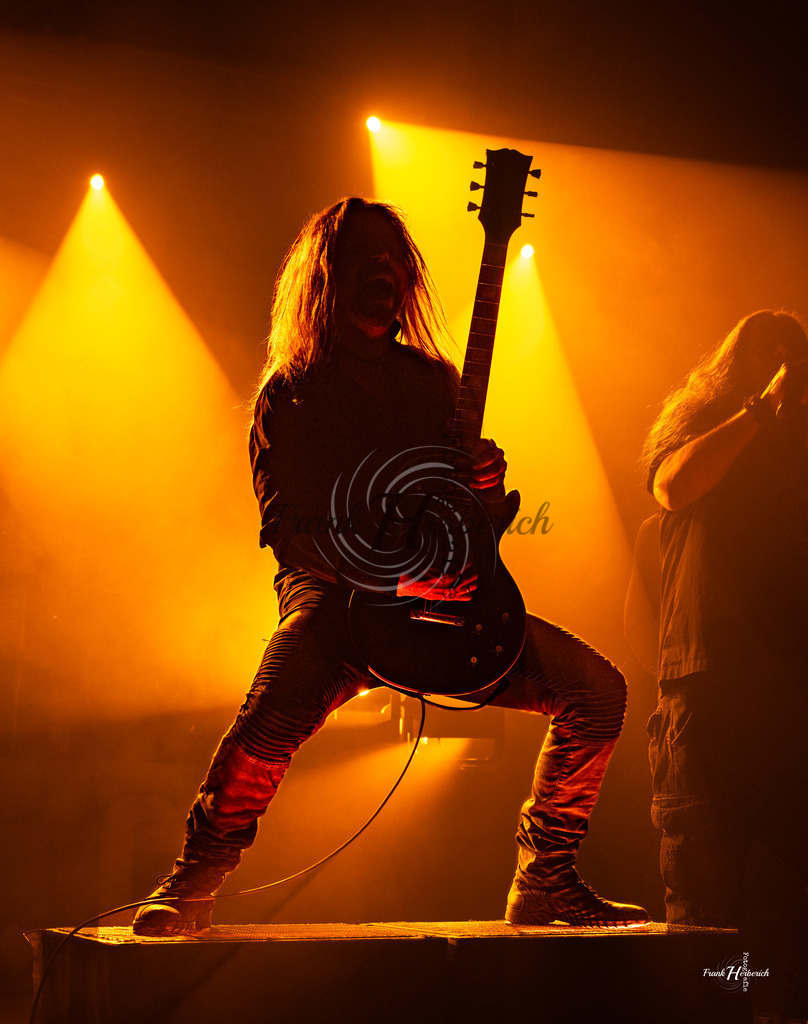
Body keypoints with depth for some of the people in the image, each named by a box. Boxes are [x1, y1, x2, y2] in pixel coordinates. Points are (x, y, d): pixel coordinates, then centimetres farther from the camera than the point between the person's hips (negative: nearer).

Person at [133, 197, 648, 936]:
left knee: (597, 689, -9)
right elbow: (287, 528, -9)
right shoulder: (290, 391, 2)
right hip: (335, 595, -5)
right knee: (276, 710, -37)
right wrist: (392, 574, -23)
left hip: (440, 600, 5)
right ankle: (192, 886, -13)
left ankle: (544, 885, 7)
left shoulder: (433, 379, 16)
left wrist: (485, 486, -7)